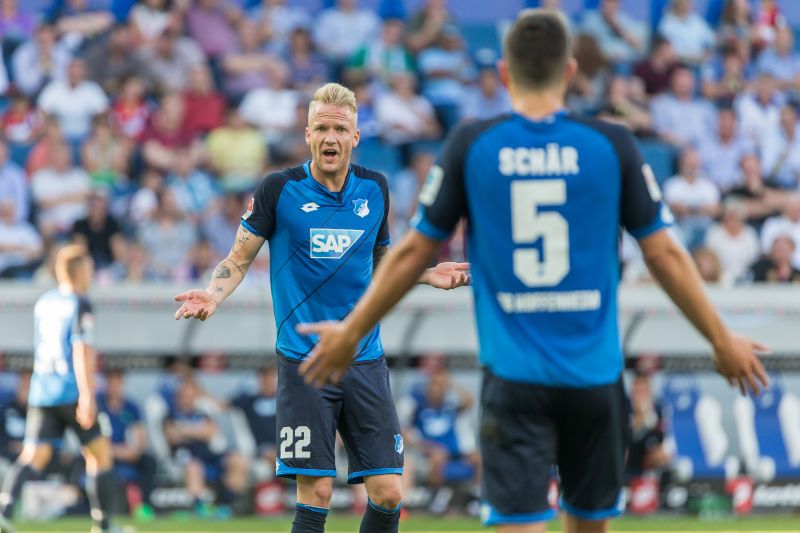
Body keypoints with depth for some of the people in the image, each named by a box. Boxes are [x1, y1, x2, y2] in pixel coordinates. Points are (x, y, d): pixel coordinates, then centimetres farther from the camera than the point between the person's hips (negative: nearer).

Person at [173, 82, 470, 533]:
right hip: (304, 362, -3)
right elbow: (240, 258, 4)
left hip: (365, 361, 3)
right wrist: (213, 295, -14)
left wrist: (428, 275, 8)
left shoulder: (375, 188, 7)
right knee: (316, 496, -8)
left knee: (388, 495, -3)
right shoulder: (281, 188, -3)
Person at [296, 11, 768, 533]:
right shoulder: (612, 145, -1)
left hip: (514, 377, -1)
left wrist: (351, 333, 18)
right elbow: (665, 255, 3)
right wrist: (723, 340, 15)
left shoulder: (471, 145, -1)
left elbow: (414, 252, 5)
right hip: (594, 375, 1)